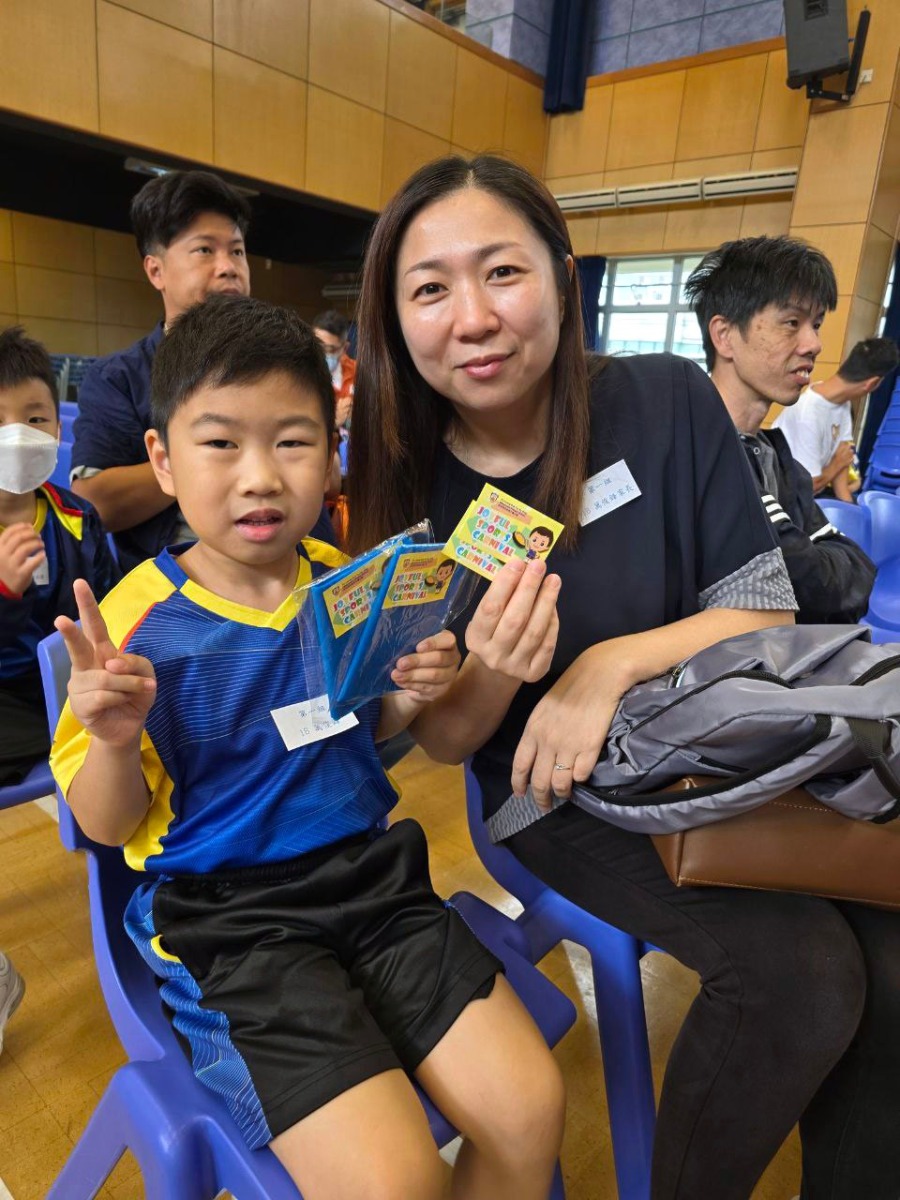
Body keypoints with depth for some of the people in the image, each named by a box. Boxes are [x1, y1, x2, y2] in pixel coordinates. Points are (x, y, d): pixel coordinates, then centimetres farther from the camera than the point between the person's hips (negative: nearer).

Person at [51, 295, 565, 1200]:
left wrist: (411, 699, -6)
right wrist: (115, 740, -25)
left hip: (372, 876, 4)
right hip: (226, 915, -3)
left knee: (529, 1108, -4)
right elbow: (108, 823, -3)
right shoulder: (138, 623, -11)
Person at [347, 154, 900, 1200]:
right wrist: (494, 664, -28)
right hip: (556, 796, -2)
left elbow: (766, 612, -4)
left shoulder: (665, 402, -8)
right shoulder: (405, 486, -8)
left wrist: (611, 665, -21)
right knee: (798, 970, -22)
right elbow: (446, 742, -5)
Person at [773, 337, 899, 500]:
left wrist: (847, 505, -11)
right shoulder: (808, 415, -29)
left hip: (813, 495, 8)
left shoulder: (842, 400, -4)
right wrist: (838, 464, -6)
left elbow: (837, 454, -2)